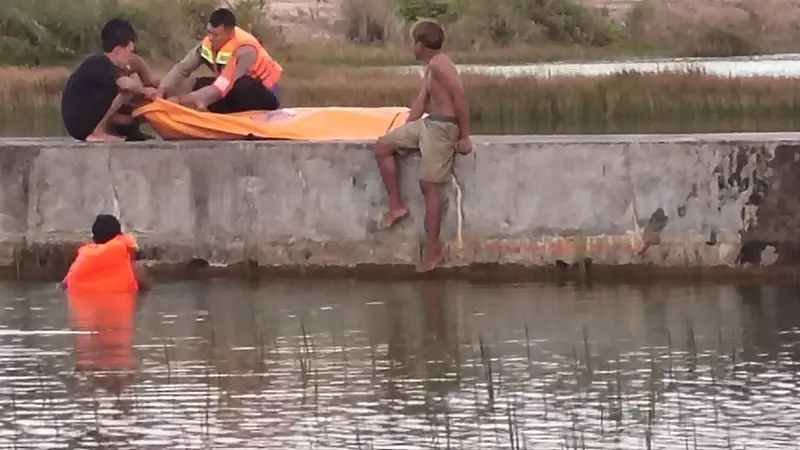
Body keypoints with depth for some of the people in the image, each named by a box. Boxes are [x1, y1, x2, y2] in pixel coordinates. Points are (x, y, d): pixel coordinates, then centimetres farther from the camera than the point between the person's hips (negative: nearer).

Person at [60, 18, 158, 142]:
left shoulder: (106, 65, 14)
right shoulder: (99, 64, -16)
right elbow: (127, 84, -28)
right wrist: (143, 91, -10)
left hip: (88, 122, 9)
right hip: (79, 123, -9)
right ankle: (98, 131, -18)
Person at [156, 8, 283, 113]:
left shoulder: (244, 51, -34)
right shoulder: (210, 43, -13)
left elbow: (220, 89, -40)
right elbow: (182, 67, -12)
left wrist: (180, 100, -42)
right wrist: (163, 88, -31)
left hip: (265, 95, -7)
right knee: (202, 85, -16)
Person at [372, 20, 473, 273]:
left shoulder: (439, 64, -17)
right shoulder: (430, 68, 17)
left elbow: (460, 97, -23)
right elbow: (421, 102, 20)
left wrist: (464, 137, -22)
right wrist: (403, 135, 17)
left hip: (443, 127, -10)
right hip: (427, 123, 10)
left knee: (429, 185, -8)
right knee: (383, 147, 10)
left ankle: (433, 249, -3)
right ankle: (396, 205, 10)